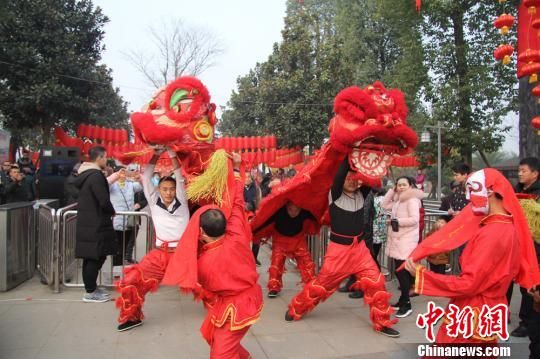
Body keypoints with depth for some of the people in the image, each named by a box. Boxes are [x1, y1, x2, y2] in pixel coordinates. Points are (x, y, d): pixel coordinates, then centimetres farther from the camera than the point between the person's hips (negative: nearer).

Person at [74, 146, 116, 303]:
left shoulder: (84, 174, 13)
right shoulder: (96, 175, -18)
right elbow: (104, 201, -22)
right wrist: (112, 212, -3)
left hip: (87, 222, 10)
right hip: (95, 224, -10)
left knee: (90, 257, 15)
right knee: (96, 257, -2)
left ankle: (91, 287, 25)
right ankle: (90, 293, 6)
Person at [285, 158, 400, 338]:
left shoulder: (361, 195, 4)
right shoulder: (335, 195, -10)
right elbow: (339, 175, -24)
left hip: (359, 247, 4)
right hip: (339, 248, -4)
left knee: (375, 282, -5)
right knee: (323, 282, 5)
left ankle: (382, 322, 11)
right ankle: (295, 309, 25)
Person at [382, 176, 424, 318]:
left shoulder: (412, 200, -12)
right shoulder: (398, 200, 15)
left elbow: (414, 219, -22)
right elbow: (385, 205, 20)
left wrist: (395, 221, -17)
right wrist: (392, 190, 12)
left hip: (407, 241, -9)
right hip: (397, 240, 9)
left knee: (402, 271, -9)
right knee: (399, 271, 13)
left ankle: (406, 305, -1)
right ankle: (403, 300, 23)